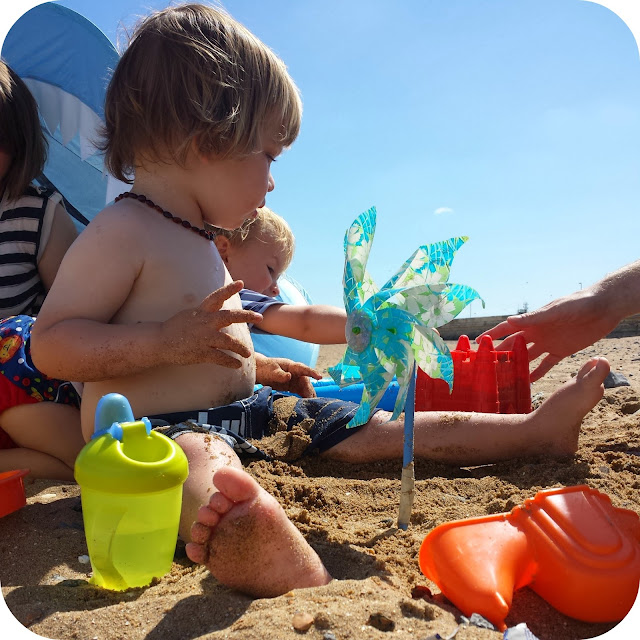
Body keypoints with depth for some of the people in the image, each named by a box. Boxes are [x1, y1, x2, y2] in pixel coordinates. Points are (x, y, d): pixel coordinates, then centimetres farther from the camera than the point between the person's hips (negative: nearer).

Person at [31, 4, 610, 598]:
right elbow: (51, 345, -21)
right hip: (159, 429, -8)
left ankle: (537, 428, 6)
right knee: (224, 491, -43)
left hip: (239, 409, 8)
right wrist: (169, 341, -30)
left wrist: (256, 366, 24)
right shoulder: (119, 233, -15)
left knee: (370, 428, 3)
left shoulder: (195, 238, 16)